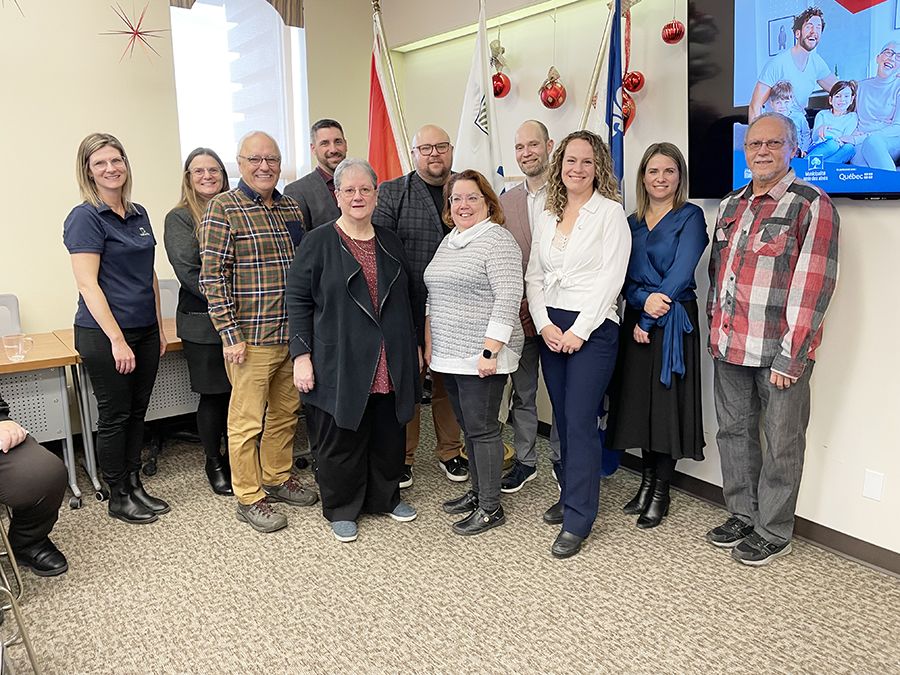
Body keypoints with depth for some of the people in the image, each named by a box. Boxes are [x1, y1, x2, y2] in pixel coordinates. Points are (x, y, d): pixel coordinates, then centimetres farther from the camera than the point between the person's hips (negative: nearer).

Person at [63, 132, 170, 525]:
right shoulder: (85, 217, -10)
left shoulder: (138, 215, 10)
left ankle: (134, 485, 26)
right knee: (115, 415, 4)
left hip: (144, 330, 7)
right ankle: (118, 497, 18)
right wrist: (117, 340, -20)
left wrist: (159, 328, 14)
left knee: (137, 411, 13)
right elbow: (88, 284, -16)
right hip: (104, 334, -7)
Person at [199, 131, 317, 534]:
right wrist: (230, 334, -16)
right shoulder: (223, 209, -8)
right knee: (248, 419, 2)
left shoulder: (291, 208, 12)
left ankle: (277, 478, 33)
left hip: (292, 334, 7)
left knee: (286, 412, 16)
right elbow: (212, 276, -11)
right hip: (251, 337, -6)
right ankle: (248, 498, 16)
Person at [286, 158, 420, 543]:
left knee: (389, 437, 14)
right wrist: (301, 356, -11)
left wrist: (414, 345, 16)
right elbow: (298, 300, -6)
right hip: (340, 364, -4)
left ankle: (386, 498, 33)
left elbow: (406, 299, 18)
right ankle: (341, 510, 23)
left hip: (389, 366, 5)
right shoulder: (318, 243, -4)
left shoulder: (390, 243, 12)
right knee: (341, 440, 5)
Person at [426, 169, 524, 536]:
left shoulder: (498, 240, -11)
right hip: (449, 355, 8)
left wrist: (490, 351, -22)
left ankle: (490, 508, 9)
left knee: (482, 429, -2)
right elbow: (435, 297, 21)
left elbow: (508, 299, -18)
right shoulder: (448, 241, 15)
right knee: (467, 427, 16)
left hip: (481, 357, -8)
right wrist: (429, 343, 16)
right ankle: (478, 491, 29)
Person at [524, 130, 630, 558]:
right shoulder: (548, 217, 14)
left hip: (592, 328, -6)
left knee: (580, 422, -7)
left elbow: (611, 278, -11)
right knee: (563, 418, 12)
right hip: (550, 327, 6)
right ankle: (570, 495, 27)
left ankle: (578, 520, 1)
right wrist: (544, 325, -3)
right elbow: (534, 276, 10)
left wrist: (579, 331, -15)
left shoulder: (611, 213, -4)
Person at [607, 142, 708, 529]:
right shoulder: (632, 223, 12)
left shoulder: (690, 217, -2)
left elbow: (680, 273, -12)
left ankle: (661, 492, 12)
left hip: (674, 322, -5)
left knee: (667, 400, -1)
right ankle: (647, 480, 23)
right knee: (640, 402, 8)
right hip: (636, 319, 5)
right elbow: (625, 277, 4)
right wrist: (643, 300, -16)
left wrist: (648, 321, -14)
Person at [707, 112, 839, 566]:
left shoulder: (811, 205, -7)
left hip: (780, 351, -6)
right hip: (730, 348, 6)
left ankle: (773, 532, 19)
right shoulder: (730, 206, 14)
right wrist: (715, 331, 12)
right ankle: (742, 516, 31)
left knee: (781, 444, 5)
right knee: (733, 432, 15)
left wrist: (790, 357, -16)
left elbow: (813, 286, -13)